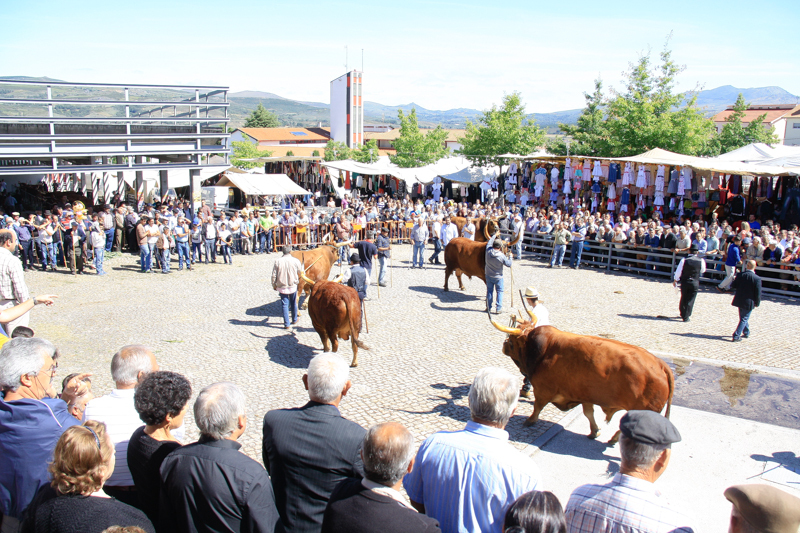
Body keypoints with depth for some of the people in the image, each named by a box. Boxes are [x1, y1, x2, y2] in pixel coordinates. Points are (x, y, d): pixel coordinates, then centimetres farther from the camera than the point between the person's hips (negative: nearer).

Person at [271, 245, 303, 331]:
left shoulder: (278, 262, -10)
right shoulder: (296, 261, -10)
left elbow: (274, 275, -4)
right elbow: (300, 273, 4)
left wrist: (274, 285, 10)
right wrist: (298, 278, 27)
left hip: (282, 287, 0)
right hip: (293, 286, 1)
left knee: (285, 305, 5)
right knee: (293, 303, 19)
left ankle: (287, 324, 3)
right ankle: (294, 320, 35)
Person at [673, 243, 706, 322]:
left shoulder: (684, 260, -11)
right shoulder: (701, 260, -9)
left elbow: (678, 271, -6)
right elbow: (702, 270, 8)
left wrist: (675, 280, 7)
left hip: (684, 282, 0)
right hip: (695, 283, 0)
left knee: (683, 298, 17)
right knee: (690, 300, 6)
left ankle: (682, 313, 30)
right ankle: (686, 317, 7)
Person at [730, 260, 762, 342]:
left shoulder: (740, 275, -6)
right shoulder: (757, 278, -15)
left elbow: (733, 286, 2)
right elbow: (758, 293, -13)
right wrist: (757, 303, 1)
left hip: (739, 300, 4)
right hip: (749, 302, -4)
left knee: (744, 318, 23)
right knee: (744, 319, 4)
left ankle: (746, 332, 39)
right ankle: (736, 336, 0)